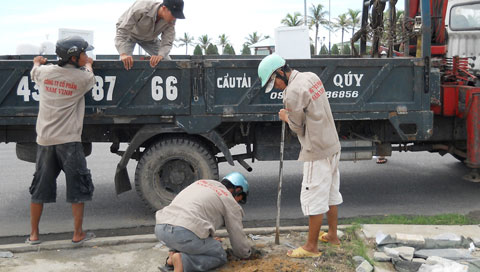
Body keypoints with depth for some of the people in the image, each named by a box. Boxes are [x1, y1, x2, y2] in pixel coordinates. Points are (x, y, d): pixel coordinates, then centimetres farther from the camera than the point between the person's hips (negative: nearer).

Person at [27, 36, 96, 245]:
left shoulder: (44, 72, 2)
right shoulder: (83, 77, -8)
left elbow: (33, 73, 26)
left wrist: (38, 62, 48)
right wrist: (88, 65, 36)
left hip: (44, 140, 4)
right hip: (69, 141, -4)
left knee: (39, 188, 13)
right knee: (78, 187, 8)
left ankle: (33, 234, 20)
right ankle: (78, 234, 11)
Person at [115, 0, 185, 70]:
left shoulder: (171, 20, -27)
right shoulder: (141, 10, -41)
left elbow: (167, 42, -25)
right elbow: (122, 31, -40)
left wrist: (160, 55, -47)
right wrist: (123, 54, -54)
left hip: (150, 38, 4)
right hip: (131, 34, -4)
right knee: (125, 62, -25)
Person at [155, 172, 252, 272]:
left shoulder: (200, 183, 31)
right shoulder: (230, 201, 12)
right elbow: (238, 236, 15)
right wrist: (246, 254, 37)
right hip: (185, 233, -7)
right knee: (220, 256, 13)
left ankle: (174, 253, 13)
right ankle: (183, 260, -9)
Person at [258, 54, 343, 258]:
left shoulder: (293, 92, -19)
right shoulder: (311, 77, 8)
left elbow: (297, 127, -9)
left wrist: (285, 118, 8)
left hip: (317, 152, -9)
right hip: (332, 145, 9)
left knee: (314, 199, -1)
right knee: (331, 193, 19)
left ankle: (311, 247, 9)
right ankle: (332, 235, 33)